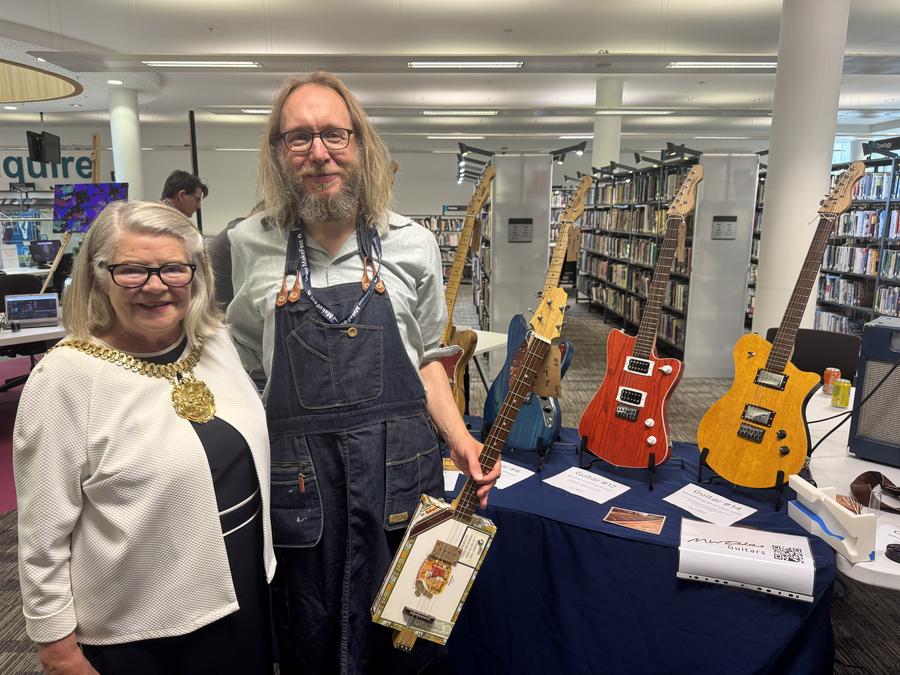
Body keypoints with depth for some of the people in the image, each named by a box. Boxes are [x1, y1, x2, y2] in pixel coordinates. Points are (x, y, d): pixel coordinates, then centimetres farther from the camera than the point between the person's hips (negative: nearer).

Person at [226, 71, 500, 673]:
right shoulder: (250, 246, 0)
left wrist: (460, 439, -4)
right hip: (297, 476, 1)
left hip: (399, 470, 0)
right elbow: (237, 361, 11)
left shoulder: (412, 244, -1)